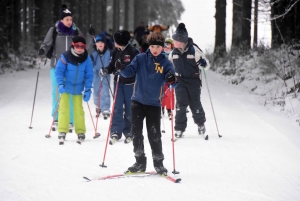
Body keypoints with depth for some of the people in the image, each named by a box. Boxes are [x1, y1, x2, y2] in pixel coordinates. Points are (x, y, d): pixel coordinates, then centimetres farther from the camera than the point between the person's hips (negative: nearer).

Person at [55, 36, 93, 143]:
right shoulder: (65, 57, -16)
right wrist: (60, 84, -23)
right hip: (66, 88, -2)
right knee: (64, 109, -2)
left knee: (79, 110, 8)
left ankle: (81, 132, 16)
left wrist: (88, 90, -5)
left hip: (78, 89, 2)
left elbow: (89, 75, -2)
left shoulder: (86, 58, -8)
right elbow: (59, 71, -12)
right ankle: (62, 131, 5)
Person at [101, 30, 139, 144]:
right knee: (117, 108, -1)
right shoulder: (115, 52, 5)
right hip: (118, 82, 4)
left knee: (129, 109, 6)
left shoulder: (133, 52, -11)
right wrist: (106, 70, -8)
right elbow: (112, 66, 11)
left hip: (130, 83, -4)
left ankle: (128, 132, 18)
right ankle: (116, 132, 2)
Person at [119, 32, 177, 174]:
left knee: (154, 135, -1)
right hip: (138, 101, 2)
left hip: (154, 104, -2)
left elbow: (172, 82, -8)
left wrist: (171, 80, -31)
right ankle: (140, 161, 15)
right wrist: (122, 67, -26)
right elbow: (129, 72, -5)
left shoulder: (166, 63, -1)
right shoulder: (141, 59, 1)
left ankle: (158, 162, 11)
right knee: (136, 132, 4)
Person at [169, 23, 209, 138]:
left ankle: (200, 123, 33)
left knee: (195, 104, 6)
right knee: (181, 104, -10)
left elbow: (207, 64, -6)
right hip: (180, 80, 2)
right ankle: (179, 129, -4)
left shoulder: (194, 49, -14)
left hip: (194, 80, -2)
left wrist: (203, 63, -26)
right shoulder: (174, 52, -2)